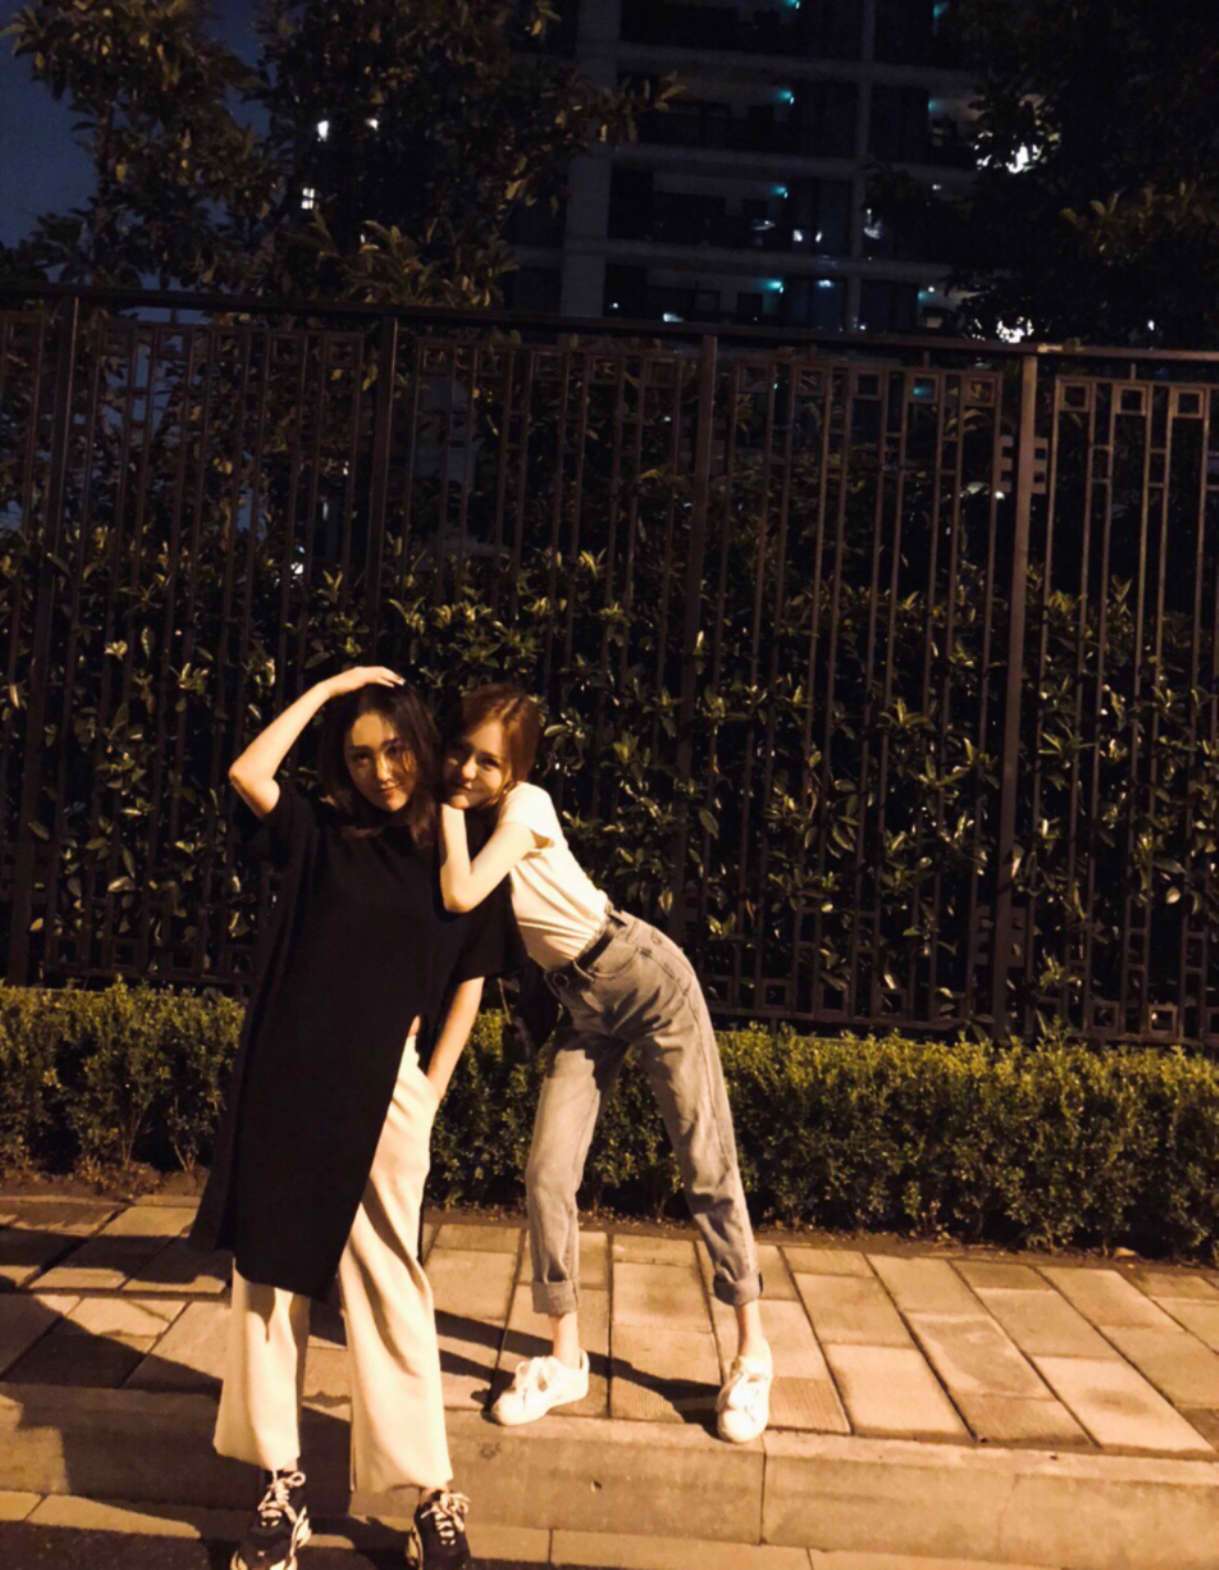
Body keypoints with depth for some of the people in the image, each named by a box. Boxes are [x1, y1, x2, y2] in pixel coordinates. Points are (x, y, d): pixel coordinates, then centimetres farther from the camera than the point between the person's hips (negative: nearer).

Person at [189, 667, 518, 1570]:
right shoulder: (322, 836, 6)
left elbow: (471, 982, 5)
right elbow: (248, 773, -9)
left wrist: (431, 1089, -1)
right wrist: (329, 687, -3)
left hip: (381, 1089, -2)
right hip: (287, 1079, 2)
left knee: (387, 1289, 3)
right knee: (270, 1273, 7)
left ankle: (435, 1493, 16)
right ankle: (282, 1483, 20)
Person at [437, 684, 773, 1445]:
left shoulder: (525, 805, -17)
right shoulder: (460, 818, 3)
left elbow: (463, 897, -29)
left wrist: (452, 809, -17)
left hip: (649, 979, -6)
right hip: (585, 1005, 7)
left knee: (709, 1167, 0)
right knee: (548, 1174, -1)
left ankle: (753, 1352, 14)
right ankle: (565, 1358, 16)